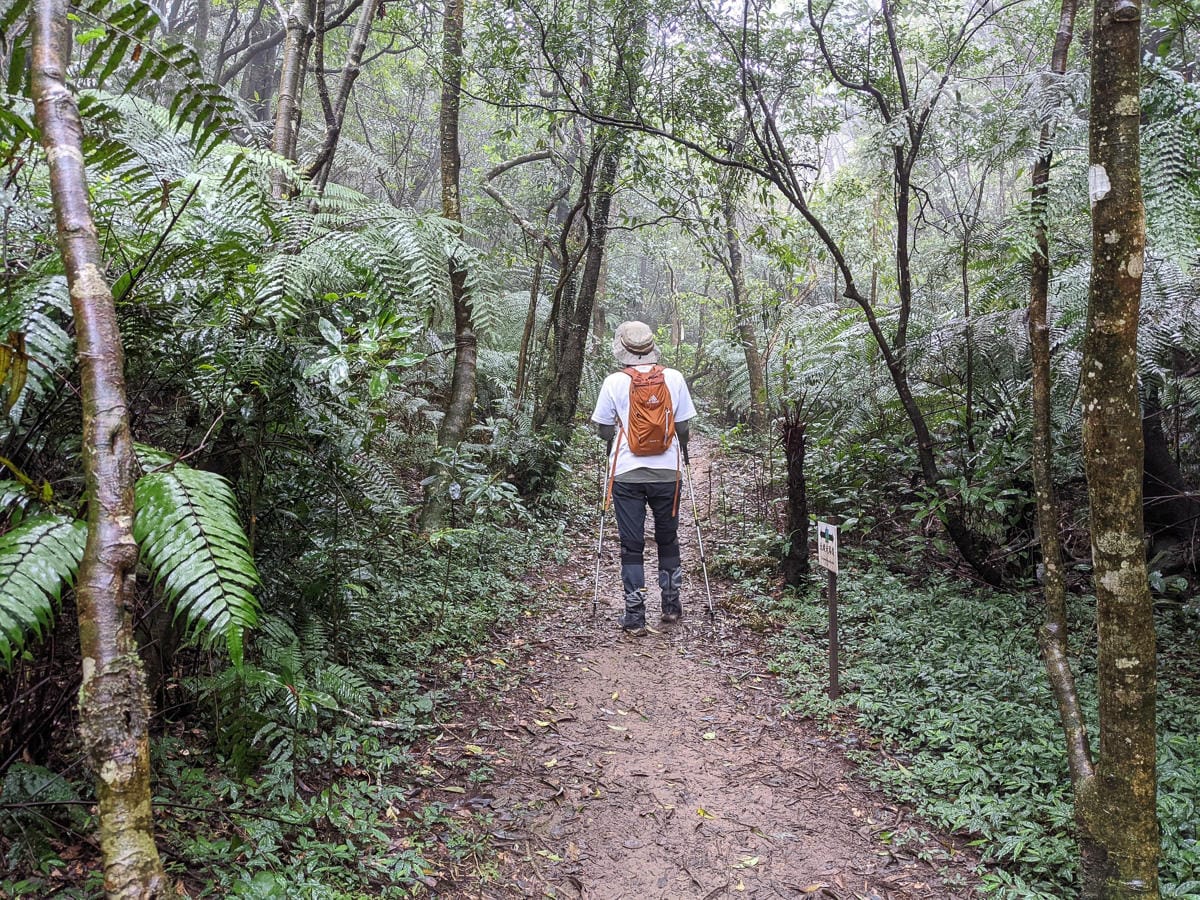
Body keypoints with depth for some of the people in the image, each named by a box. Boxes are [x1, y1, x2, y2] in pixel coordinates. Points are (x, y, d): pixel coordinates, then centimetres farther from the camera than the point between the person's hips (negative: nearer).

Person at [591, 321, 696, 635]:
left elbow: (604, 428, 1)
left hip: (627, 473, -1)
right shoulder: (674, 378, -2)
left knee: (631, 545, 5)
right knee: (668, 539, 18)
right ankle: (671, 606, 27)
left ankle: (634, 617, 7)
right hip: (667, 471, 2)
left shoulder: (614, 382, -6)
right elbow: (683, 426, 3)